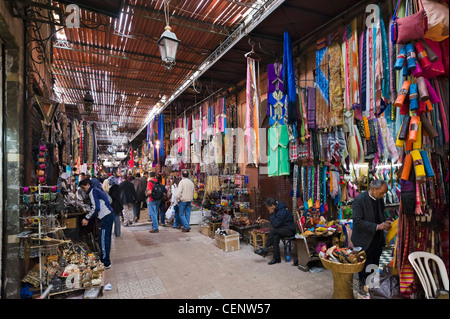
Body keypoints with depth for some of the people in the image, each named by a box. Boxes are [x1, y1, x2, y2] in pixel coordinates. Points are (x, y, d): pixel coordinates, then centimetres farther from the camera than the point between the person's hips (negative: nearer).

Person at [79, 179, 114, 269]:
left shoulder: (93, 191, -7)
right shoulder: (96, 190, 22)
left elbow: (96, 208, -16)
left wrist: (87, 218, -8)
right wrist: (88, 218, 21)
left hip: (106, 217, -10)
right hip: (109, 215, 10)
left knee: (103, 240, -5)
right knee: (105, 239, 17)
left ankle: (106, 263, 2)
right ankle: (104, 259, 27)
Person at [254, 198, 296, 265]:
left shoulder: (282, 212, -24)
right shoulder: (277, 210, 6)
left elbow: (275, 224, -24)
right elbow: (274, 223, 17)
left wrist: (272, 215, -17)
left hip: (290, 231, -9)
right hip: (283, 229, 9)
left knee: (273, 231, -26)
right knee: (276, 236, -19)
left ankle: (265, 249, -13)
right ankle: (276, 258, -15)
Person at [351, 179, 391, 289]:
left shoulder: (379, 199, 3)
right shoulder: (359, 200, -20)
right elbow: (357, 221, -23)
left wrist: (385, 222, -2)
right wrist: (377, 226, -26)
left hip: (377, 239, 7)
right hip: (365, 242, -7)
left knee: (375, 265, 19)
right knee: (365, 269, 4)